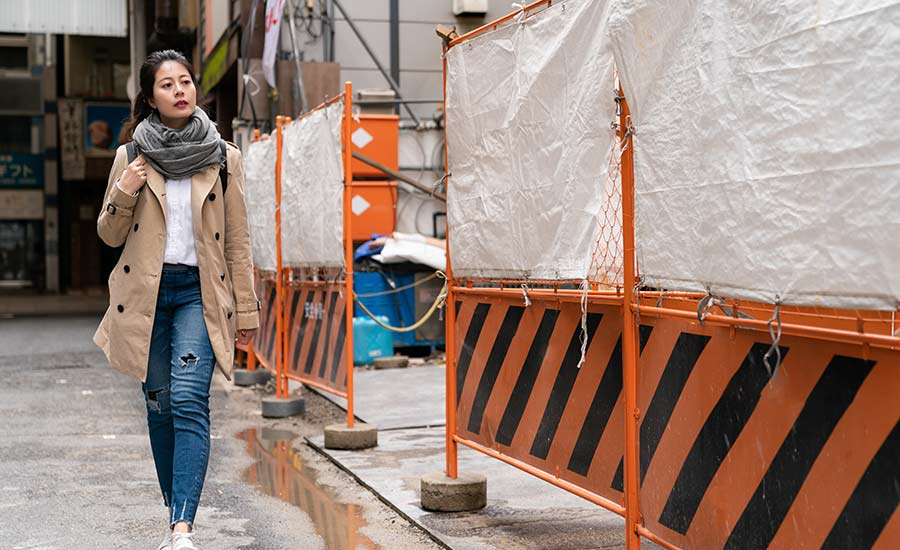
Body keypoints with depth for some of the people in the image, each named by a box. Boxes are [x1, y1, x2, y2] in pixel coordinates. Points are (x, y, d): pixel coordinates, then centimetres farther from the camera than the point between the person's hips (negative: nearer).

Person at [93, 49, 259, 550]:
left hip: (200, 290, -2)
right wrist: (123, 195, -10)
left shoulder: (224, 159, 5)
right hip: (147, 290, 2)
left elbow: (238, 241, 7)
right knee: (160, 406, 7)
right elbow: (111, 236, 10)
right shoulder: (131, 157, 7)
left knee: (189, 400, -16)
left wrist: (246, 309, 5)